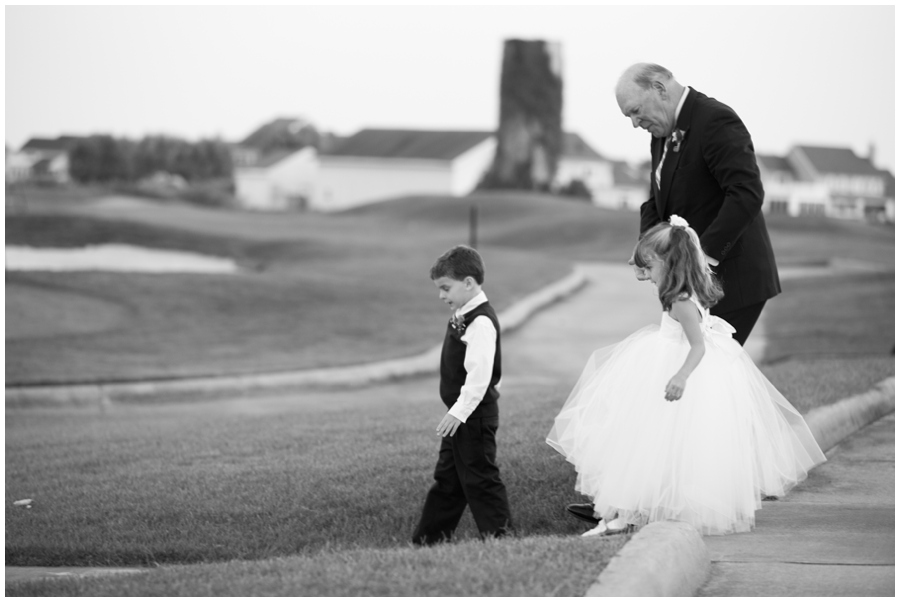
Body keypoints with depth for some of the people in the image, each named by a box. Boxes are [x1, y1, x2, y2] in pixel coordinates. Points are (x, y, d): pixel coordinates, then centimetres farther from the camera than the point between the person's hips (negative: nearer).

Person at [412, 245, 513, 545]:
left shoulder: (481, 322, -20)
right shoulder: (462, 317, 12)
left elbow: (480, 373, -27)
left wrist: (460, 411, -28)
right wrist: (456, 411, 18)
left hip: (475, 416, -11)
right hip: (461, 415, 11)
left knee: (479, 476, -3)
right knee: (447, 476, 15)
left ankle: (499, 533, 5)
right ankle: (429, 538, 22)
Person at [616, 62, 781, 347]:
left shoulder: (716, 121, -17)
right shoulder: (663, 131, 12)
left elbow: (747, 194, -27)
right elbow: (657, 202, 17)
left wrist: (706, 254, -30)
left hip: (730, 279, -9)